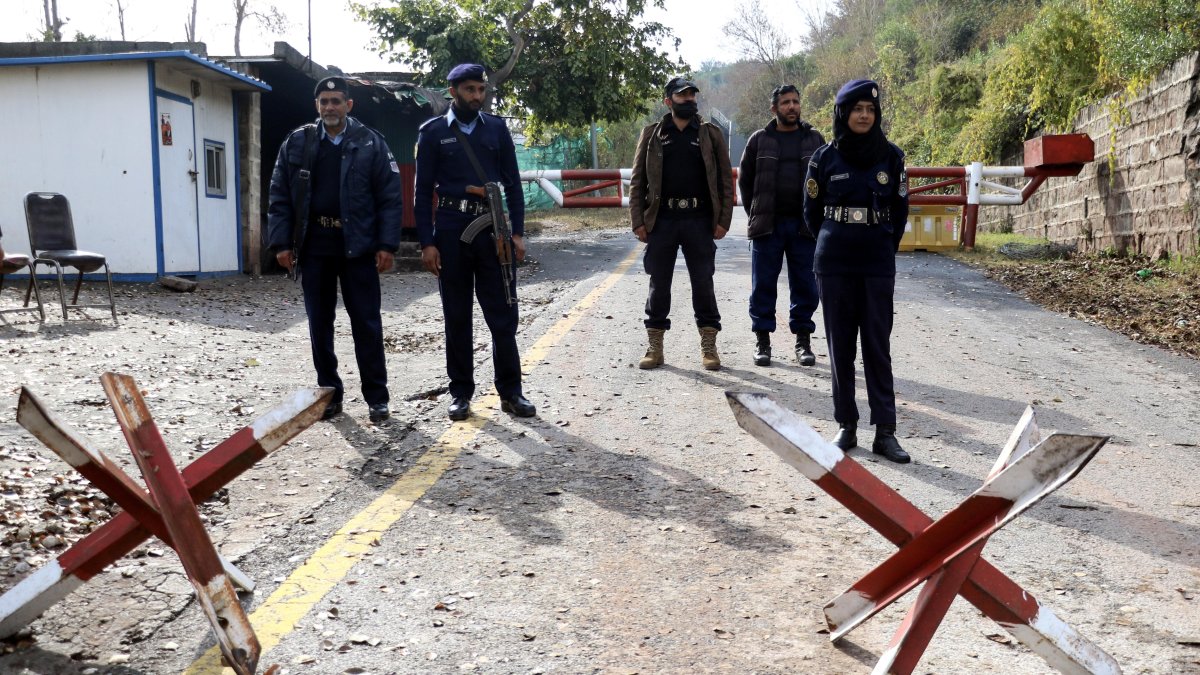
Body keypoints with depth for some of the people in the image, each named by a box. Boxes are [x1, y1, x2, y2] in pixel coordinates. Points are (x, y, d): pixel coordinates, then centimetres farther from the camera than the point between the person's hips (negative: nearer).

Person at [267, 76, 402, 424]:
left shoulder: (371, 143, 0)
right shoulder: (296, 143, 7)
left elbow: (391, 197, -2)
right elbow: (279, 196, 7)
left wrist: (387, 245, -9)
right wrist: (281, 243, -1)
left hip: (358, 248, -2)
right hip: (314, 248, 3)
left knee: (367, 324, 2)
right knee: (320, 325, 8)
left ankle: (376, 397, 10)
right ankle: (329, 394, 20)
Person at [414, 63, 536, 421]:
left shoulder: (496, 128, 9)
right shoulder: (433, 132, 4)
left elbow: (512, 183, 9)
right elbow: (423, 191, 2)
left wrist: (517, 232, 0)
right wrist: (427, 242, -5)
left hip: (493, 230, 1)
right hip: (451, 232, -1)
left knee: (503, 315, 2)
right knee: (457, 317, 7)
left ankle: (510, 391, 12)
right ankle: (461, 392, 17)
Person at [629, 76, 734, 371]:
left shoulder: (711, 134, 8)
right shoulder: (652, 135, 8)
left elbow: (725, 180, 5)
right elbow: (638, 180, 6)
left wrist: (723, 220, -4)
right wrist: (638, 221, -3)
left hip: (699, 220, 0)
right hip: (661, 220, 1)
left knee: (703, 283, 4)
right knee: (658, 284, 6)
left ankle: (709, 346, 13)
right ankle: (655, 346, 14)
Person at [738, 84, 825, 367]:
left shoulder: (815, 139, 8)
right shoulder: (759, 140, 6)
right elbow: (745, 179, 10)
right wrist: (755, 215, 4)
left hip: (804, 226, 1)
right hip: (767, 226, -1)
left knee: (805, 285, 5)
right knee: (763, 285, 3)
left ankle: (803, 340, 14)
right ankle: (762, 340, 12)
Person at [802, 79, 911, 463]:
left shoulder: (891, 156, 2)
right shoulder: (824, 158, 1)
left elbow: (900, 209, 10)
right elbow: (812, 211, 11)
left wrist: (883, 247, 11)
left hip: (877, 265, 0)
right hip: (833, 265, 1)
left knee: (877, 346, -1)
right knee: (840, 345, 5)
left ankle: (885, 431, 2)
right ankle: (846, 425, 14)